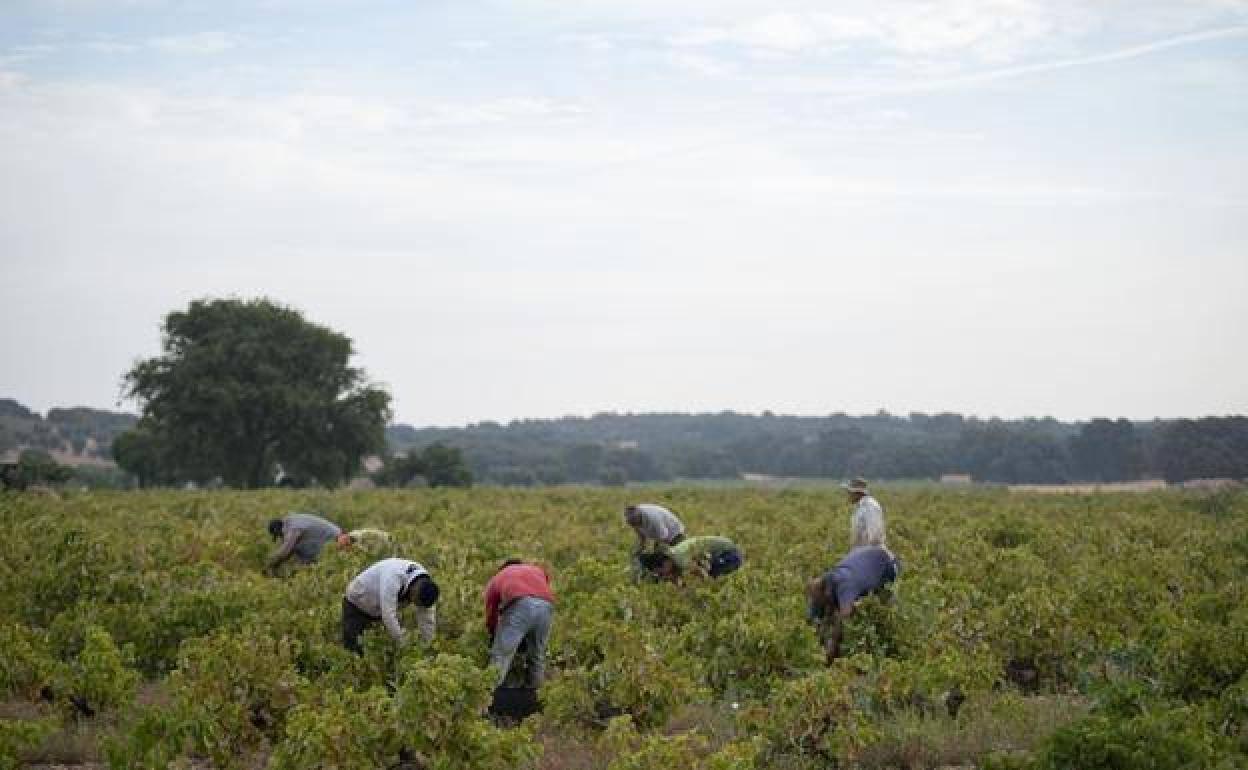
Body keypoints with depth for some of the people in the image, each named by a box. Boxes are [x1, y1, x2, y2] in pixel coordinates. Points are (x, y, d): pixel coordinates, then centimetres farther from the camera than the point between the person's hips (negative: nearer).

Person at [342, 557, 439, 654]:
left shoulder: (424, 581, -19)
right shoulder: (393, 577, -41)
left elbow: (426, 618, -9)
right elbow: (388, 616, -42)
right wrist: (403, 644, -37)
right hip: (357, 604, -6)